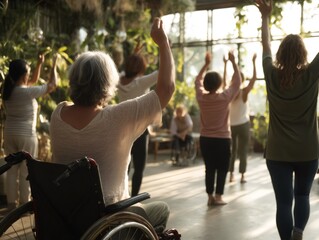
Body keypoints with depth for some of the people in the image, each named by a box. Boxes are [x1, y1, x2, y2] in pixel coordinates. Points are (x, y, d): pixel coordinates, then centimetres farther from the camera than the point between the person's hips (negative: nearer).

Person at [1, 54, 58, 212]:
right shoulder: (27, 92, -18)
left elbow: (33, 81, 18)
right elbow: (52, 85, -9)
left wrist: (39, 64, 19)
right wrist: (54, 66, 4)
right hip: (26, 136, -7)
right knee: (26, 171, 3)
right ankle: (24, 204, 12)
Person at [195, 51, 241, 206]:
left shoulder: (201, 97, -5)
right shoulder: (224, 97, -14)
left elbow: (198, 81, 12)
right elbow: (237, 81, -4)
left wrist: (206, 64, 17)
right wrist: (233, 62, 1)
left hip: (205, 139, 4)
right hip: (222, 139, -4)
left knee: (209, 168, 9)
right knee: (222, 168, 6)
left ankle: (210, 197, 11)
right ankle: (218, 196, 3)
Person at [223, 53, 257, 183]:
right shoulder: (245, 92, -11)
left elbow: (224, 80, 10)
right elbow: (254, 79, -8)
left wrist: (225, 64, 15)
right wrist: (253, 62, -4)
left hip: (231, 125, 3)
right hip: (243, 124, -3)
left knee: (232, 150, 11)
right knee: (243, 150, 2)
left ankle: (231, 175, 11)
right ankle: (242, 176, 2)